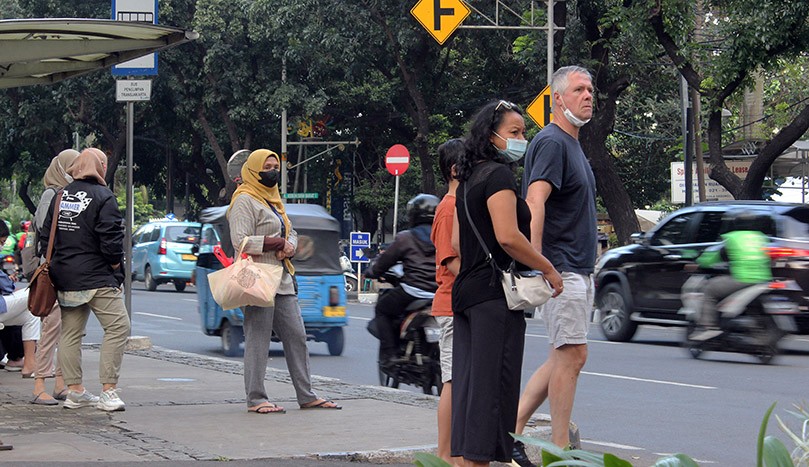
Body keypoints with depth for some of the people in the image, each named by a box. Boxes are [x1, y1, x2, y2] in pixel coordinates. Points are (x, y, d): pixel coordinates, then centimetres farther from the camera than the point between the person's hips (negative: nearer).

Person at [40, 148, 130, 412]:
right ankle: (109, 392, -12)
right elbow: (111, 239, -16)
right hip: (98, 279, -7)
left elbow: (45, 236, 13)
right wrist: (115, 266, 0)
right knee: (118, 327, -5)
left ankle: (74, 391, 14)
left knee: (70, 333, 12)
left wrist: (58, 266, 17)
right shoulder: (103, 197, -9)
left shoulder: (60, 196, 11)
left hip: (65, 280, 7)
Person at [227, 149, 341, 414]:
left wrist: (289, 245, -1)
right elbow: (241, 241, -16)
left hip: (282, 279, 9)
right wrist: (278, 243, -9)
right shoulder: (245, 200, -7)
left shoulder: (272, 199, 22)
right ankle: (255, 399, -1)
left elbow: (291, 233, 23)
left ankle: (306, 396, 13)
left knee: (296, 336, 8)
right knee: (258, 339, -6)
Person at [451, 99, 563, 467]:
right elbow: (508, 237, -21)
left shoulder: (469, 179, 18)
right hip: (495, 292, -9)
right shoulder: (498, 175, -11)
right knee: (491, 384, -7)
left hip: (466, 290, 9)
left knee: (468, 382, 9)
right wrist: (549, 270, -12)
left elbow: (457, 242, 21)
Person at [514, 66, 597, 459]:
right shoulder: (551, 142, -12)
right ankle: (560, 450, -2)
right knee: (571, 354, -8)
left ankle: (512, 425, 11)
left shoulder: (572, 144, 19)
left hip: (577, 271, 10)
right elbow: (534, 203, -24)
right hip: (560, 269, -10)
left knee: (566, 357, 10)